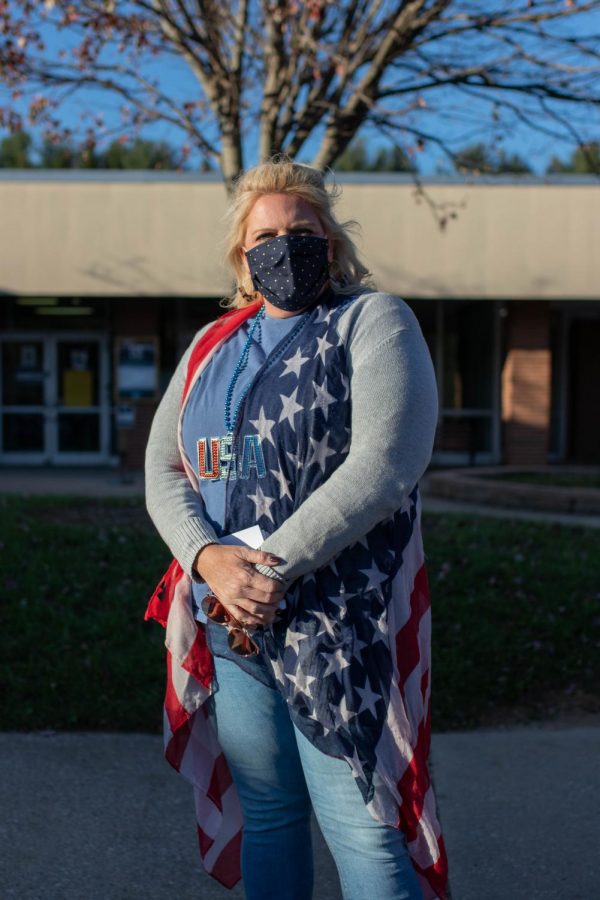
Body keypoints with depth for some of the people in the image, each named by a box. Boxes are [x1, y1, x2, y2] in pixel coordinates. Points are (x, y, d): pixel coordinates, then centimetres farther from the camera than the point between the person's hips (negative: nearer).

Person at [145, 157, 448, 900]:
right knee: (266, 812, 14)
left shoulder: (374, 322, -3)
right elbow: (162, 470, 10)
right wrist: (209, 558, -11)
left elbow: (384, 464, -16)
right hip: (228, 624, 5)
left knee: (361, 828, -5)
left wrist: (270, 568, -18)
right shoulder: (211, 346, 15)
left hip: (340, 625, -5)